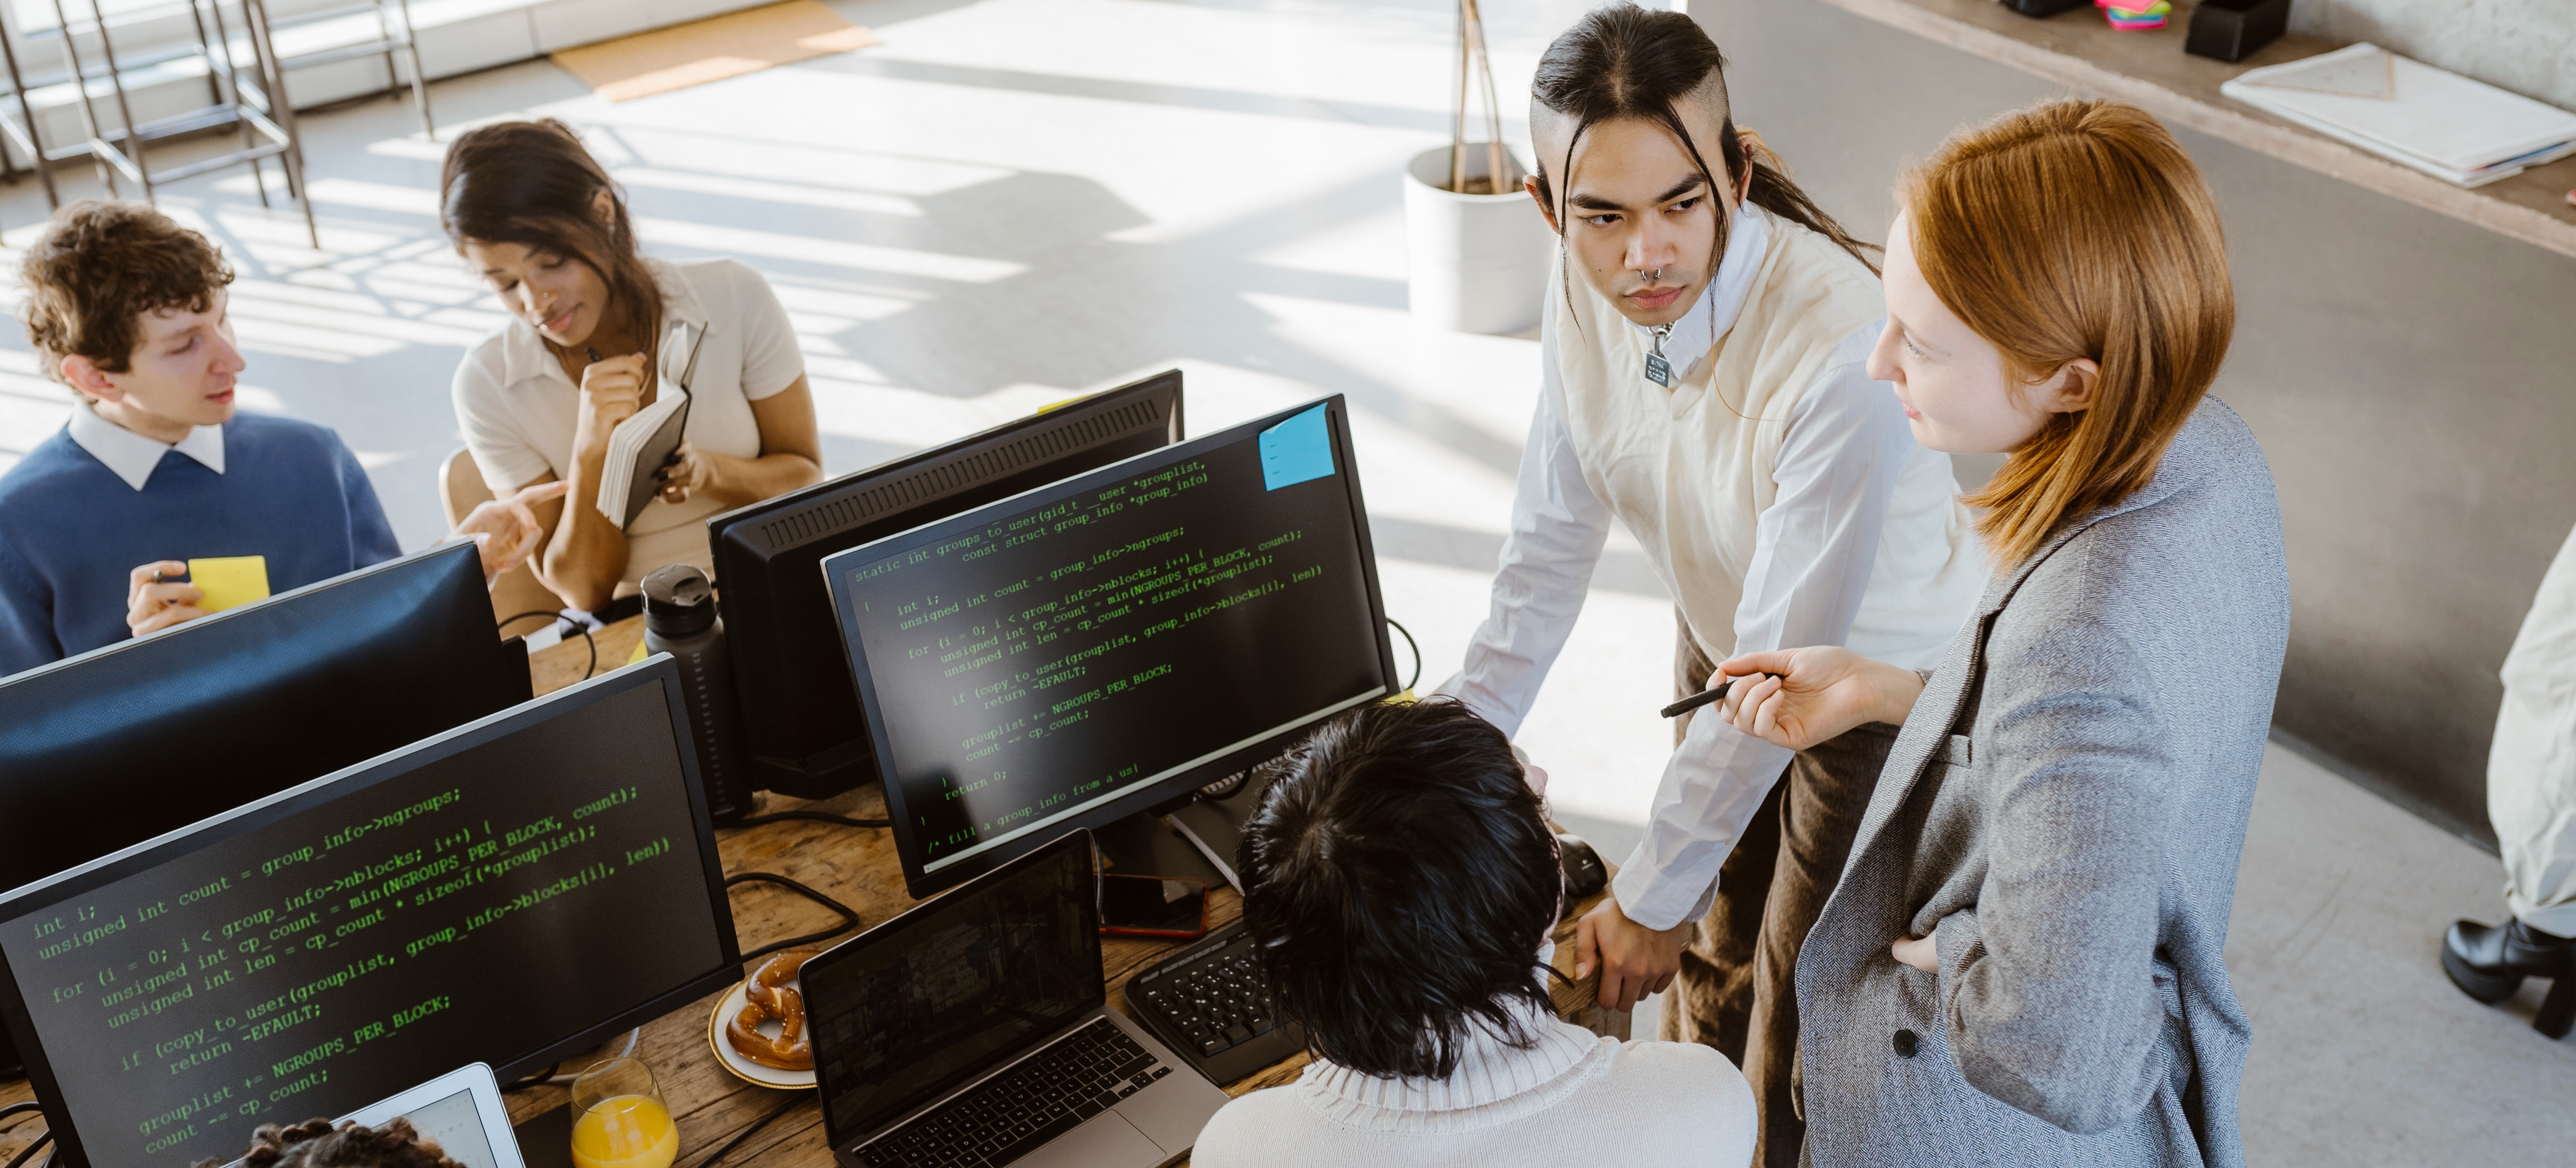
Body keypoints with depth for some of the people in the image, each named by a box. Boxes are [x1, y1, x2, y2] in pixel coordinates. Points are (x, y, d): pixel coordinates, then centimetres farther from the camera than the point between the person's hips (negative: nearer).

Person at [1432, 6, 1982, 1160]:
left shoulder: (1839, 355, -39)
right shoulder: (1587, 289, -19)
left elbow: (1787, 656, -31)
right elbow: (1551, 542, -6)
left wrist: (1653, 893, -23)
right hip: (1725, 642, 6)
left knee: (1803, 1026, 11)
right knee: (1706, 967, 25)